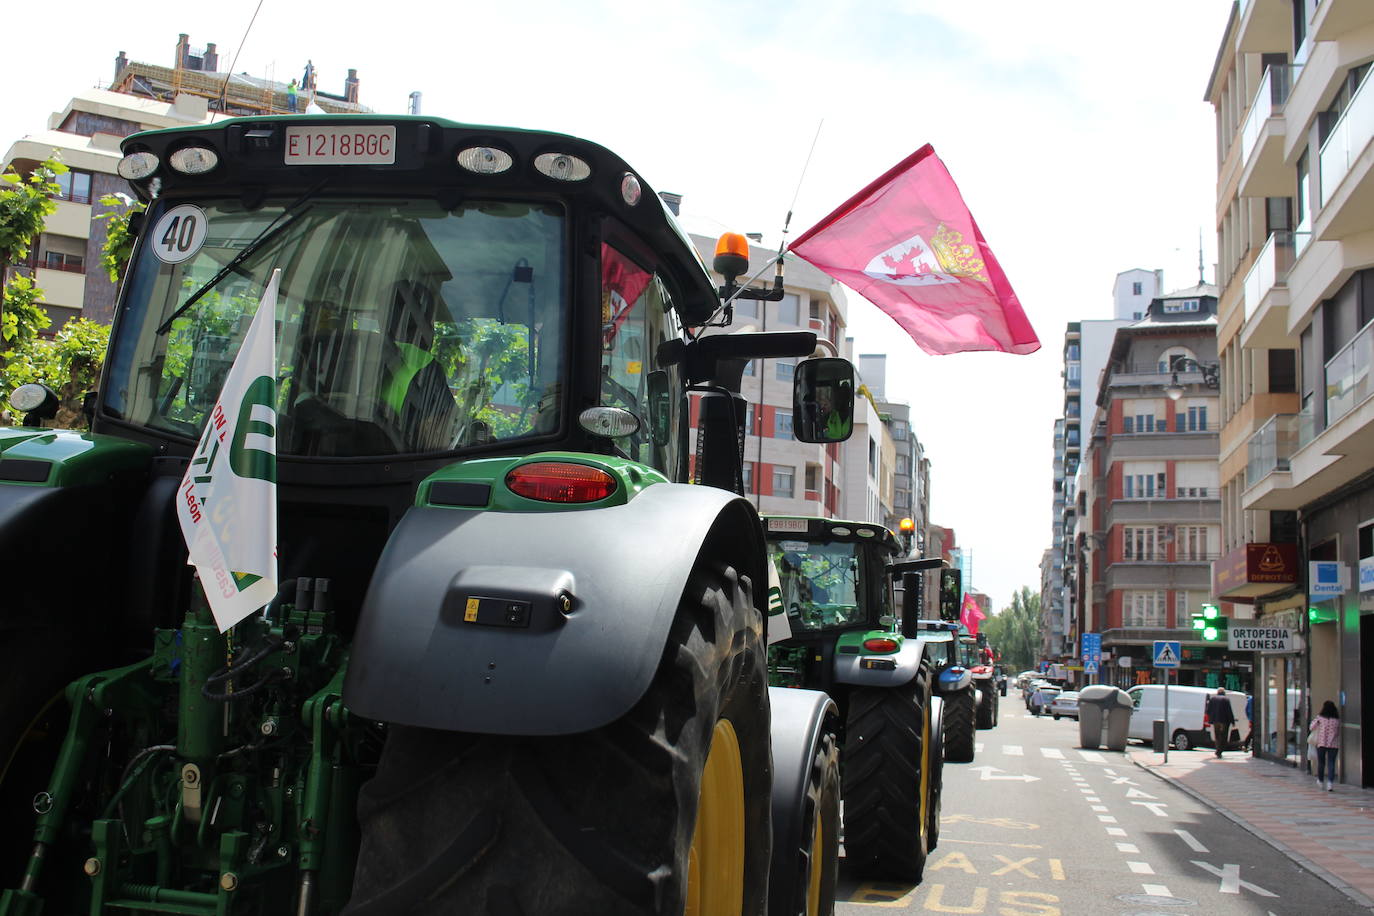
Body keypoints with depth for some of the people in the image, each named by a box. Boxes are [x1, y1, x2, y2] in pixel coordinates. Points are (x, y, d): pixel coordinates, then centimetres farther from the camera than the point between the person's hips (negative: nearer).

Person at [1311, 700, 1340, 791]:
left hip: (1321, 743, -1)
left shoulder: (1320, 717, -5)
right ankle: (1330, 782, -12)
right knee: (1331, 763, 1)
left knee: (1321, 763, 13)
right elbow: (1339, 732, 8)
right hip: (1333, 744, 1)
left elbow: (1311, 728, 3)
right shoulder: (1337, 719, 0)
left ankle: (1321, 781, 26)